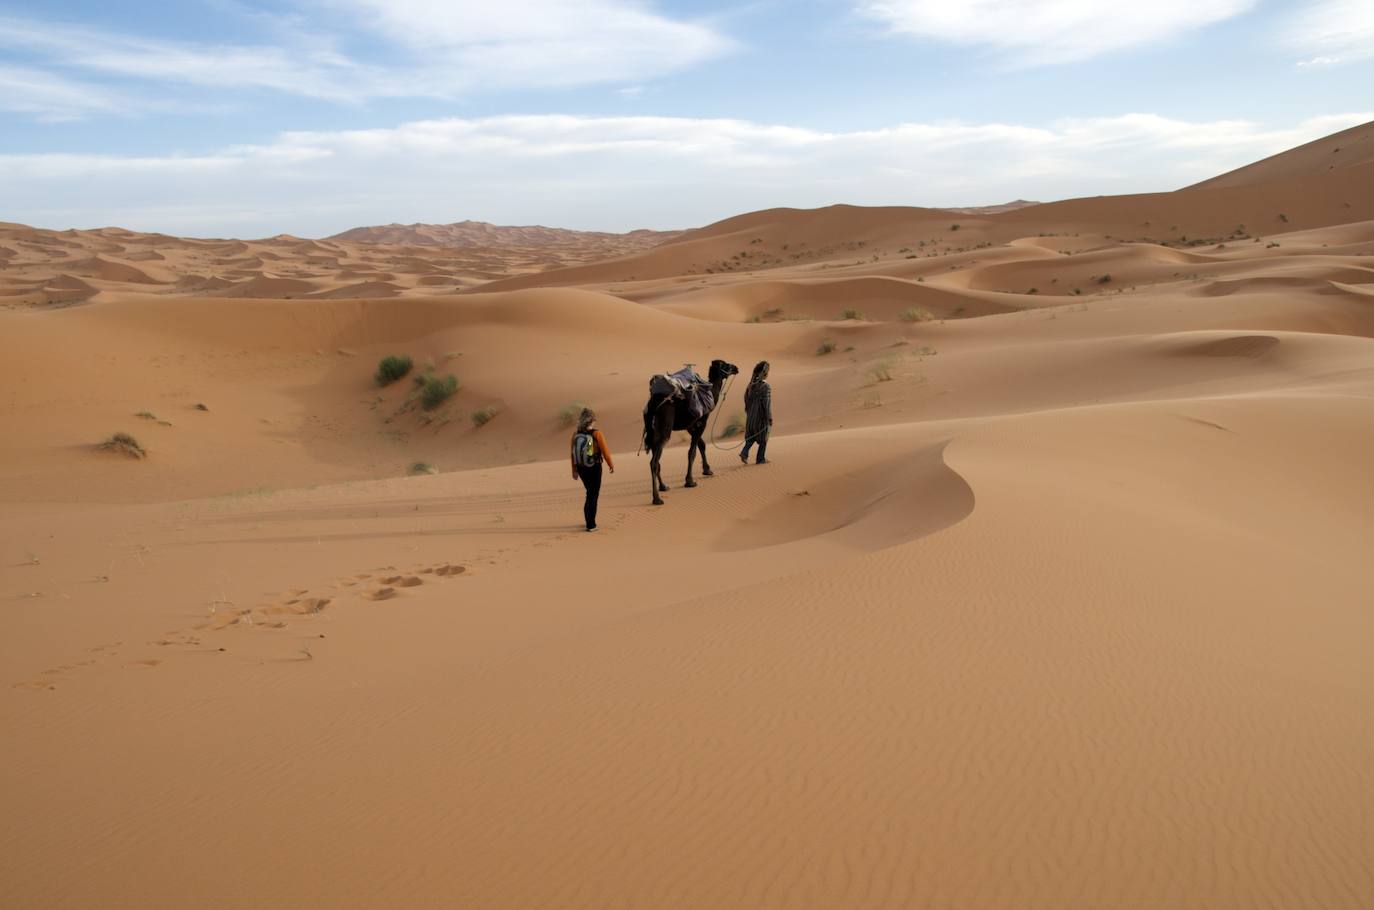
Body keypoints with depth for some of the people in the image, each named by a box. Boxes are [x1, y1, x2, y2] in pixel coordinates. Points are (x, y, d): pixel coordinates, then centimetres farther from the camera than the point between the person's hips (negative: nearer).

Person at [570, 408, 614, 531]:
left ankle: (589, 520, 29)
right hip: (594, 468, -4)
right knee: (593, 495, 6)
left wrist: (574, 470, 11)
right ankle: (591, 525, 6)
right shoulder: (596, 434, -18)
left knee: (591, 492, 23)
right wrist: (611, 464, 5)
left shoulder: (576, 435, -6)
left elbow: (573, 454, 0)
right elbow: (605, 451, -11)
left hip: (581, 469, 5)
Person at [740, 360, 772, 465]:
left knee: (751, 436, 18)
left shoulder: (751, 384, 2)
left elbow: (746, 398, 11)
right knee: (763, 438, 9)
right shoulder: (766, 386, -18)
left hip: (751, 415, 6)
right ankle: (760, 459, 16)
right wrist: (770, 418, -13)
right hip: (761, 415, -6)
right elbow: (767, 403, -19)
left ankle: (744, 452, -1)